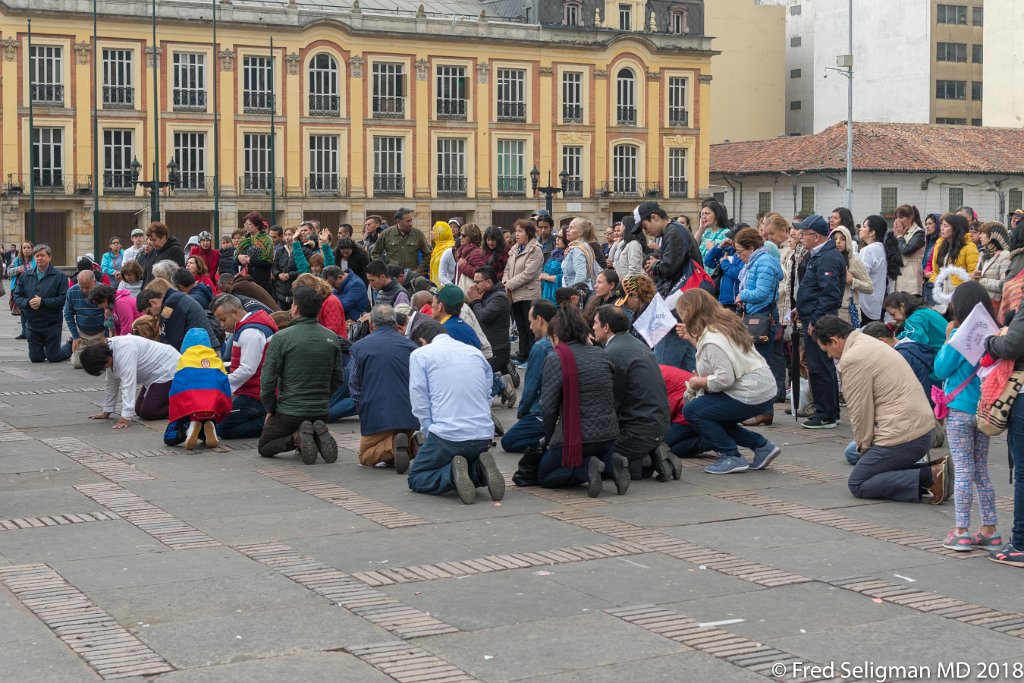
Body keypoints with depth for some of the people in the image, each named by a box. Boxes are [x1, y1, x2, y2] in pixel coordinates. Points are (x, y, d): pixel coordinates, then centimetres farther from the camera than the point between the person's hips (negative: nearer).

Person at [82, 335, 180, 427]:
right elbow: (111, 383, 11)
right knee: (139, 410, 8)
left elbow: (128, 383, -33)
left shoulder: (123, 351, -28)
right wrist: (106, 412, 13)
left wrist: (126, 417, -35)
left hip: (169, 371, -10)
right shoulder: (109, 351, 1)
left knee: (147, 412, -17)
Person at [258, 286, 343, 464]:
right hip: (321, 412, 4)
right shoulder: (332, 338, 0)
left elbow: (268, 379, -12)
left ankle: (297, 438, -11)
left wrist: (270, 409, 3)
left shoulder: (282, 337, -14)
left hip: (289, 411, -4)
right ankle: (319, 435, -3)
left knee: (264, 447, 17)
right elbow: (338, 379, 6)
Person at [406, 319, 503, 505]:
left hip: (447, 434, -5)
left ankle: (453, 474, -15)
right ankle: (479, 470, -3)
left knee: (415, 479, 16)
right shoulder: (475, 352, 18)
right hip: (484, 436, 5)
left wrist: (431, 438, 8)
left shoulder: (420, 355, 4)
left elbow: (420, 405, -1)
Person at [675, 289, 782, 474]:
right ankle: (761, 445, 14)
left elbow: (724, 379, -26)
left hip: (750, 396, -10)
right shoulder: (725, 324, 11)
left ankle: (731, 457, -6)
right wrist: (691, 337, 26)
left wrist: (697, 381, -10)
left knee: (691, 411, -8)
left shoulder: (711, 339, -20)